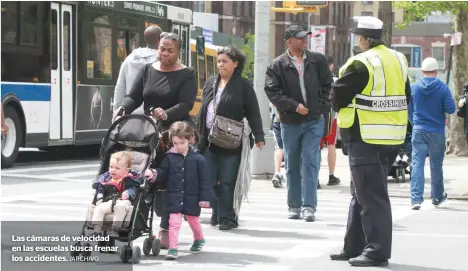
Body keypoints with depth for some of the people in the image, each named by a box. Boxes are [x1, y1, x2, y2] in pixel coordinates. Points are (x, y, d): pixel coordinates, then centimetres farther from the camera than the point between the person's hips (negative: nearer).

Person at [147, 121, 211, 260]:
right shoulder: (170, 157, -3)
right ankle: (173, 248, -4)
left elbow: (204, 180, -7)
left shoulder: (198, 159, -9)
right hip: (174, 197, 1)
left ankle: (199, 239, 45)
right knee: (174, 222, -7)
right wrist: (156, 174, -23)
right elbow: (163, 173, 0)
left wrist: (204, 198, -8)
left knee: (193, 221, 19)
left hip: (192, 197, 0)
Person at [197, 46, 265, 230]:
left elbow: (253, 113, -4)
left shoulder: (243, 86, -1)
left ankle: (227, 217, 2)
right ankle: (217, 214, 13)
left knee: (227, 181, -4)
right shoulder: (210, 84, 15)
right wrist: (198, 133, 19)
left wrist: (259, 136, -10)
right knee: (210, 180, 3)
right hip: (209, 140, 5)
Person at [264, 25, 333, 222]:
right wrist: (294, 106, -15)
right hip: (290, 122, 0)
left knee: (310, 162, -7)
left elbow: (327, 85, 8)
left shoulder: (318, 60, 3)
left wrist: (323, 108, -2)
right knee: (292, 165, 9)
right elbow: (272, 91, -8)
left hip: (314, 120, 0)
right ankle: (294, 206, 19)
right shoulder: (278, 65, -3)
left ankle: (309, 206, -7)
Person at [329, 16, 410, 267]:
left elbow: (338, 97, -10)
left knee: (371, 195, -4)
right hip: (394, 136, 8)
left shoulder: (361, 64, -15)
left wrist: (344, 107, 10)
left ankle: (377, 251, -3)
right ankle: (354, 247, 22)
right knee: (361, 193, 16)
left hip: (367, 139, -8)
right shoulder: (398, 60, 9)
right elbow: (405, 96, 16)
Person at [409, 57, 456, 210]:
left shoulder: (413, 87, -2)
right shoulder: (443, 88, -8)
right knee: (436, 165, 13)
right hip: (437, 133, 0)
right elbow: (451, 109, -10)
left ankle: (416, 198, -14)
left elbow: (408, 110, 6)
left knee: (417, 164, -3)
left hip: (418, 131, 0)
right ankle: (437, 196, 28)